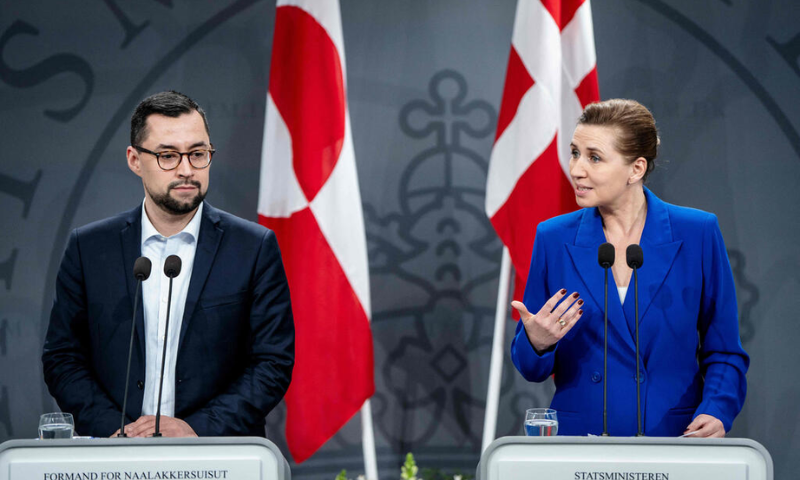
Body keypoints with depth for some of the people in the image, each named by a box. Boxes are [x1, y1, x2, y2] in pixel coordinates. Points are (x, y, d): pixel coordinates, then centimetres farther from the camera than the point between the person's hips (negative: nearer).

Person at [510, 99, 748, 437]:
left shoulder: (697, 234, 2)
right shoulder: (554, 238, 5)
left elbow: (723, 351, 7)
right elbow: (532, 368, 9)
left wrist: (716, 413, -11)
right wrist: (536, 343, -13)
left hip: (674, 436, -1)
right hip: (579, 437, 1)